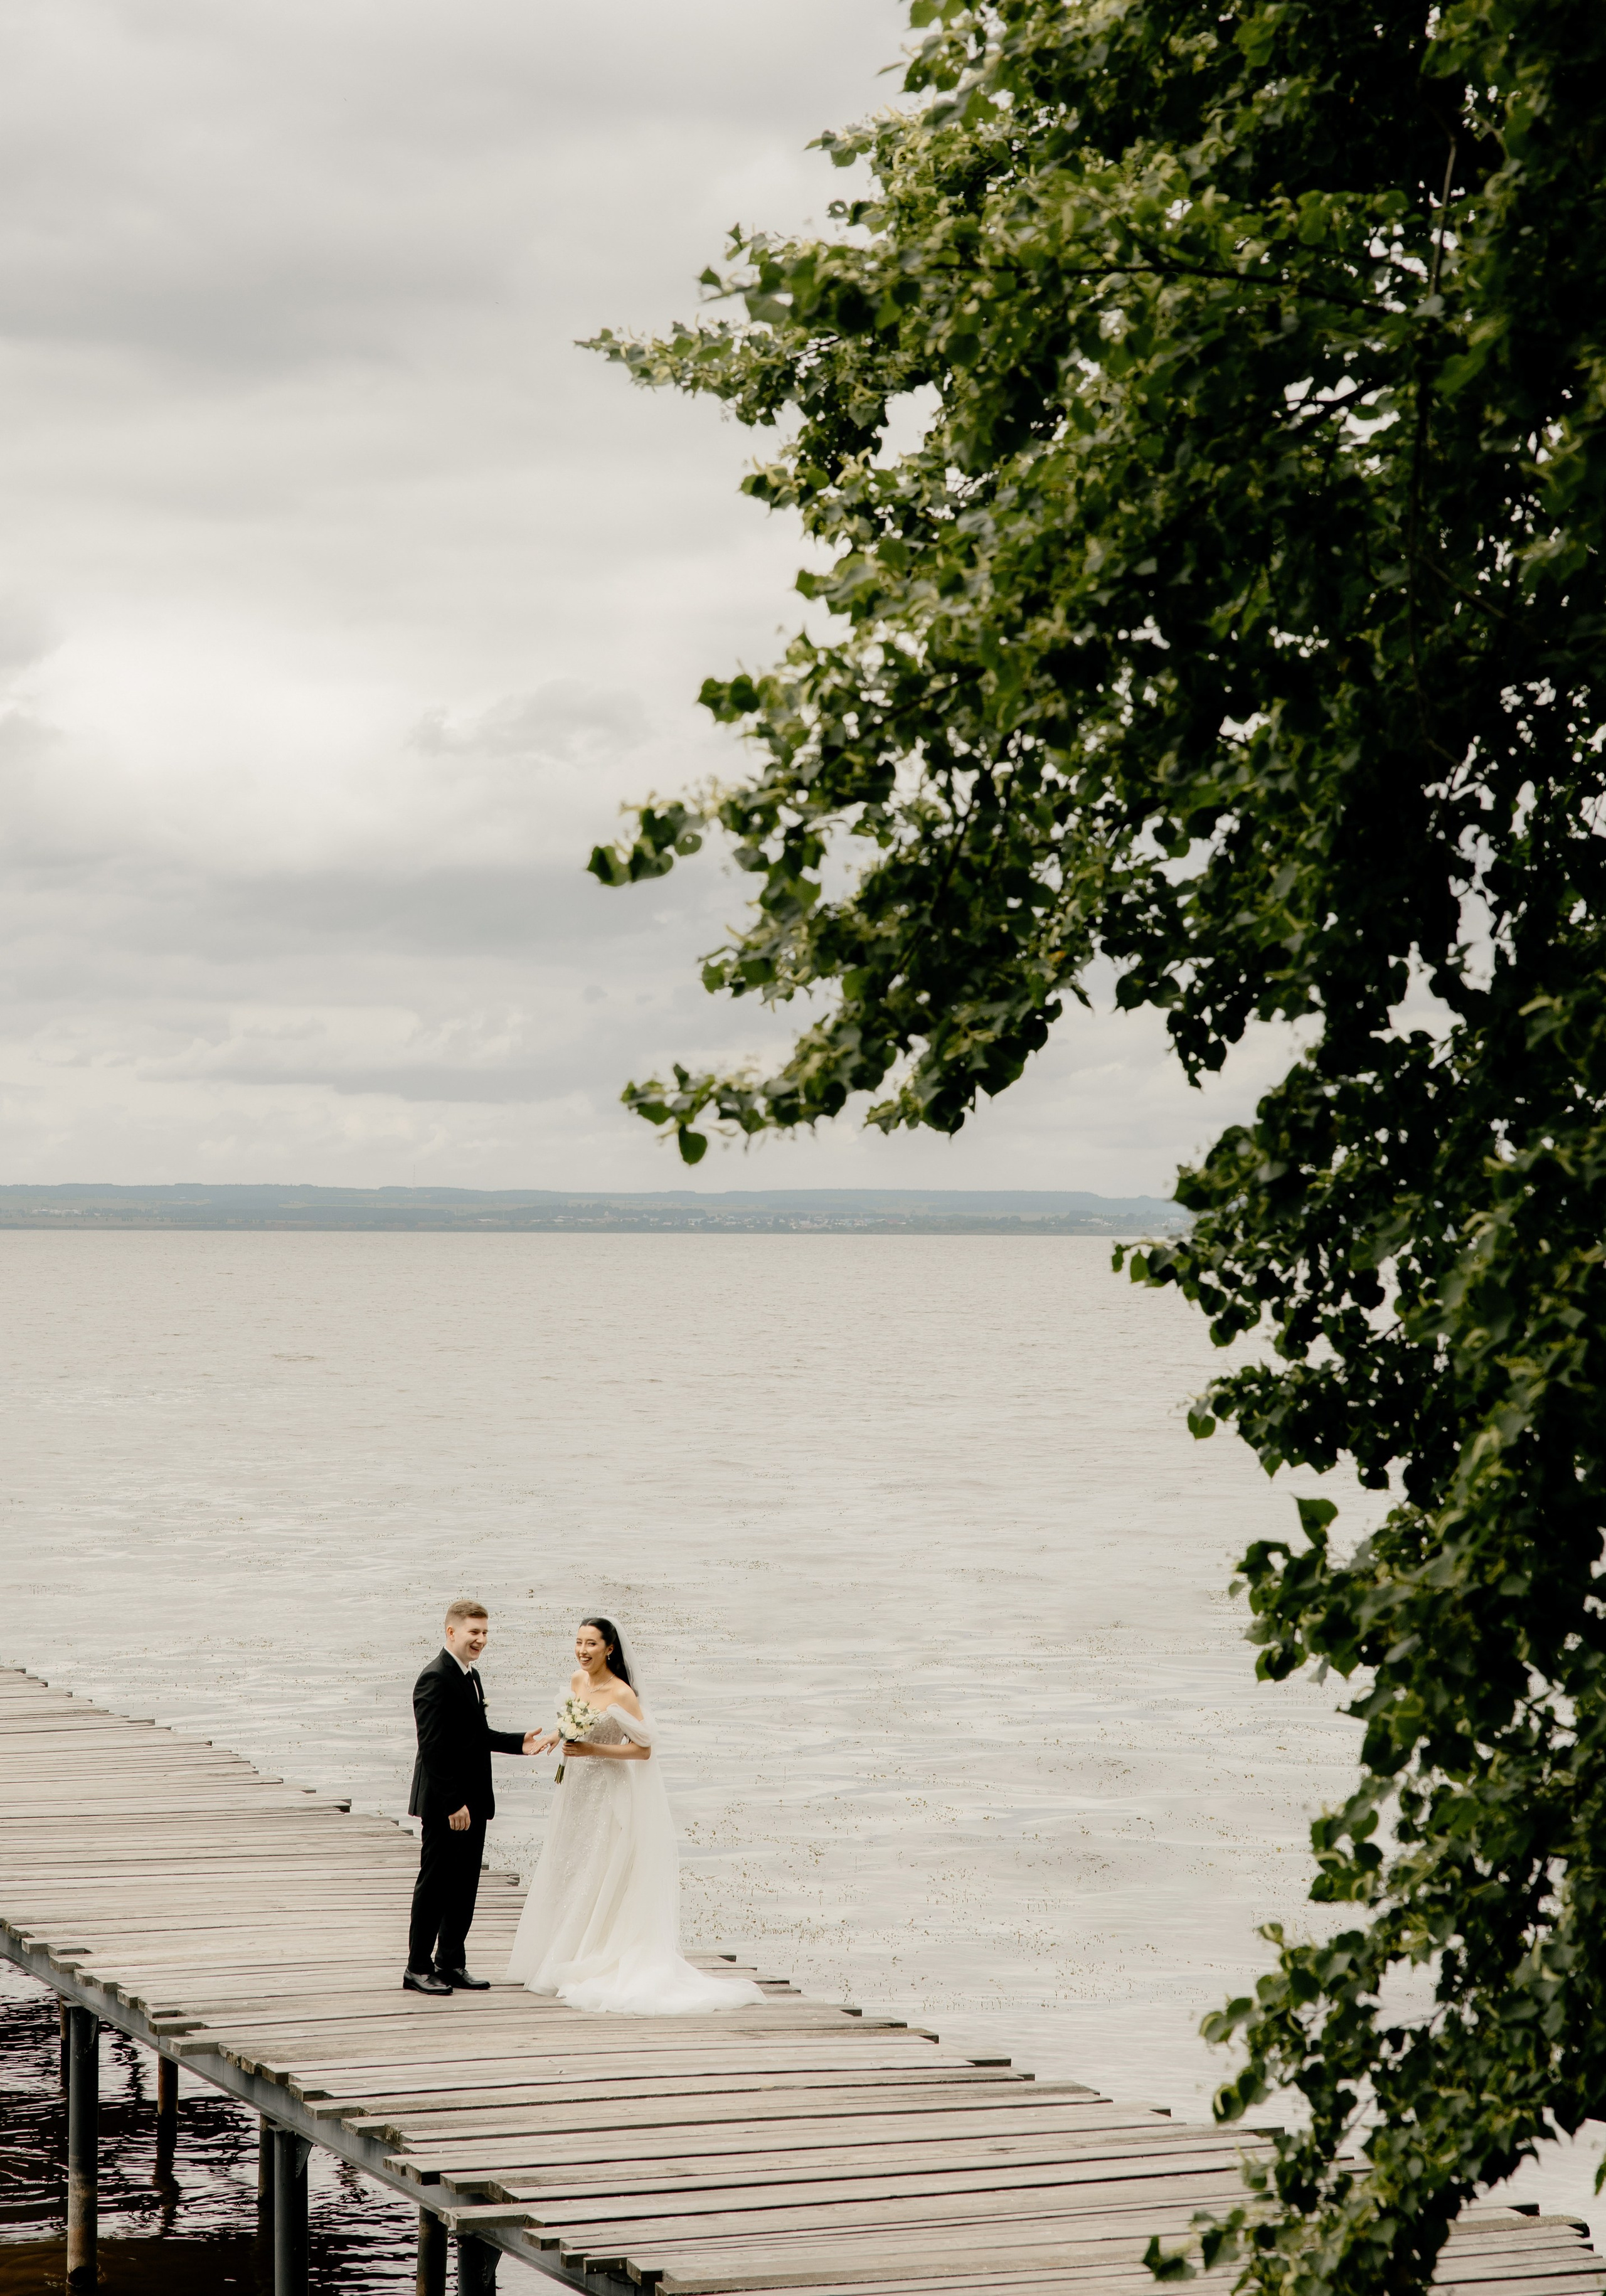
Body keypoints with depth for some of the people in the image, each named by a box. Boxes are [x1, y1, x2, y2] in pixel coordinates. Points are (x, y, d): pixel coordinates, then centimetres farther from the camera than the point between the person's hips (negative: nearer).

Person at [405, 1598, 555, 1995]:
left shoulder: (469, 1676, 14)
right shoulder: (436, 1679, -17)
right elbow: (433, 1748, -21)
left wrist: (519, 1742, 6)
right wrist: (453, 1803, -22)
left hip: (471, 1802, 9)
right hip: (444, 1805, -9)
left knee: (465, 1886, 12)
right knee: (435, 1885, -1)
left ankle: (451, 1964, 20)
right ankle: (418, 1968, 7)